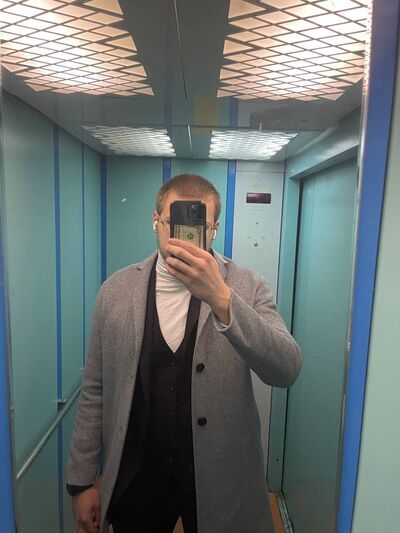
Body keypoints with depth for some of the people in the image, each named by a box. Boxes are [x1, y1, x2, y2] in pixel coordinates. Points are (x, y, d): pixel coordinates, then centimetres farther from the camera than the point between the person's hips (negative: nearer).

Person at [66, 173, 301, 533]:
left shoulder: (246, 287, -12)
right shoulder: (116, 290, -7)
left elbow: (286, 371, -24)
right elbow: (95, 392, -1)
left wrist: (221, 298, -37)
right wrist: (82, 480, 3)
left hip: (220, 481, -1)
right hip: (136, 476, 2)